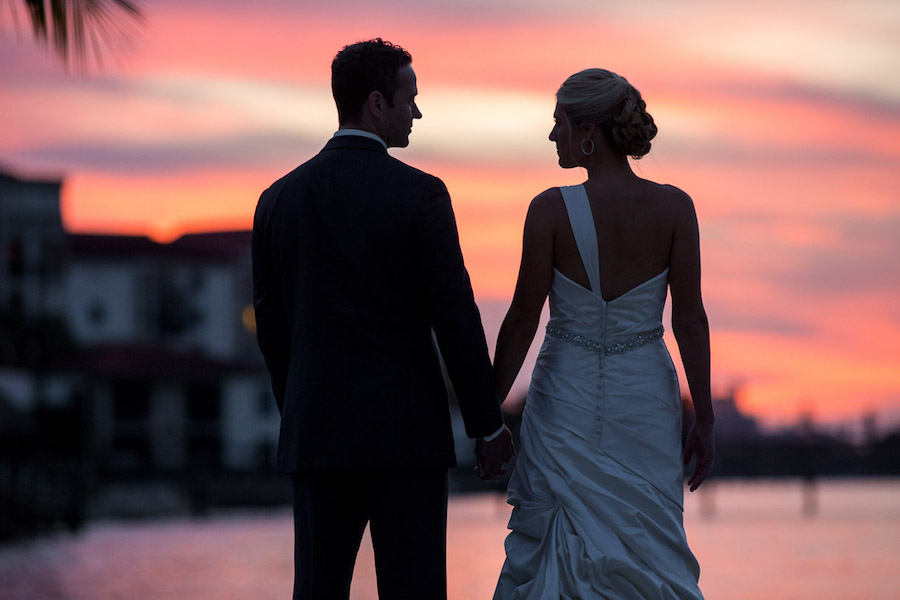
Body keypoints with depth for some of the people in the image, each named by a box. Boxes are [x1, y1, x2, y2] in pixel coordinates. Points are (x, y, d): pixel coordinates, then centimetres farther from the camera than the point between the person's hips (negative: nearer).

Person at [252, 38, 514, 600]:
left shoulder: (279, 199, 5)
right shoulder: (420, 194, -9)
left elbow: (271, 325, 11)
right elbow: (455, 317, -10)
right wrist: (490, 425, -1)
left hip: (317, 430, 4)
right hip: (405, 428, -4)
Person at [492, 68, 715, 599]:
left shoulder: (551, 210, -12)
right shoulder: (675, 207, -7)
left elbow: (522, 321, -9)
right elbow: (690, 320, -6)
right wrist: (705, 420, 1)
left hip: (566, 401, -2)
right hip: (646, 403, 2)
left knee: (552, 554, 7)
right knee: (650, 553, 10)